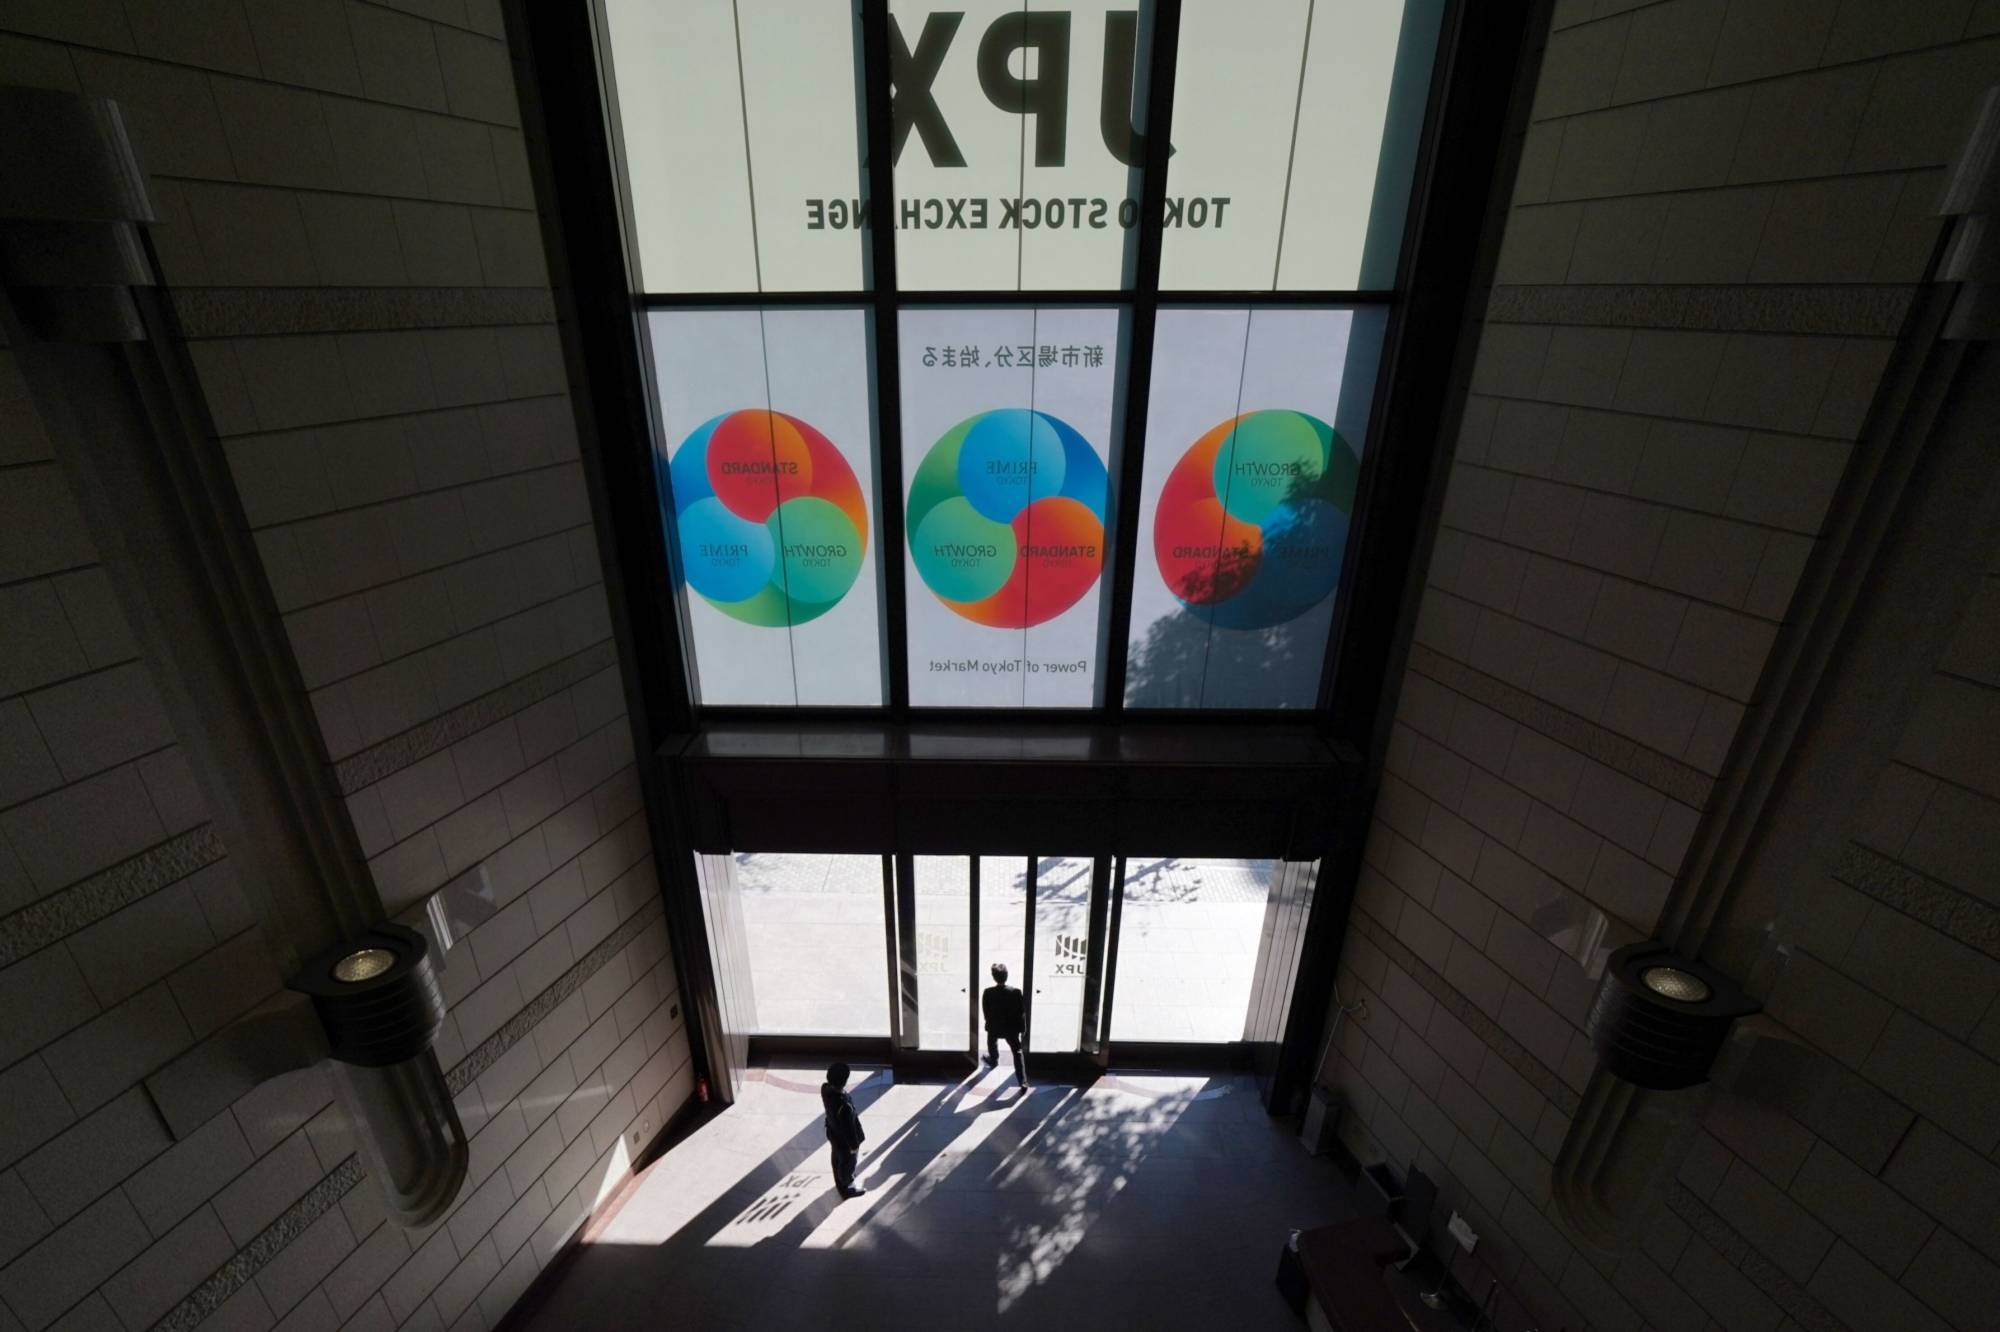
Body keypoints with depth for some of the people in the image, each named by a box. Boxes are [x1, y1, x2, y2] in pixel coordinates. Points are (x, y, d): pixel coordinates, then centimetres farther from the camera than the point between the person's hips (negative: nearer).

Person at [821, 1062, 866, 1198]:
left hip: (833, 1132, 7)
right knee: (847, 1164, 24)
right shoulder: (844, 1106, -47)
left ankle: (840, 1182, 60)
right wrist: (854, 1146, -10)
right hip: (844, 1140, -7)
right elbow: (849, 1128, -28)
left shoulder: (825, 1088, -25)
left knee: (837, 1159, 33)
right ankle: (847, 1189, 51)